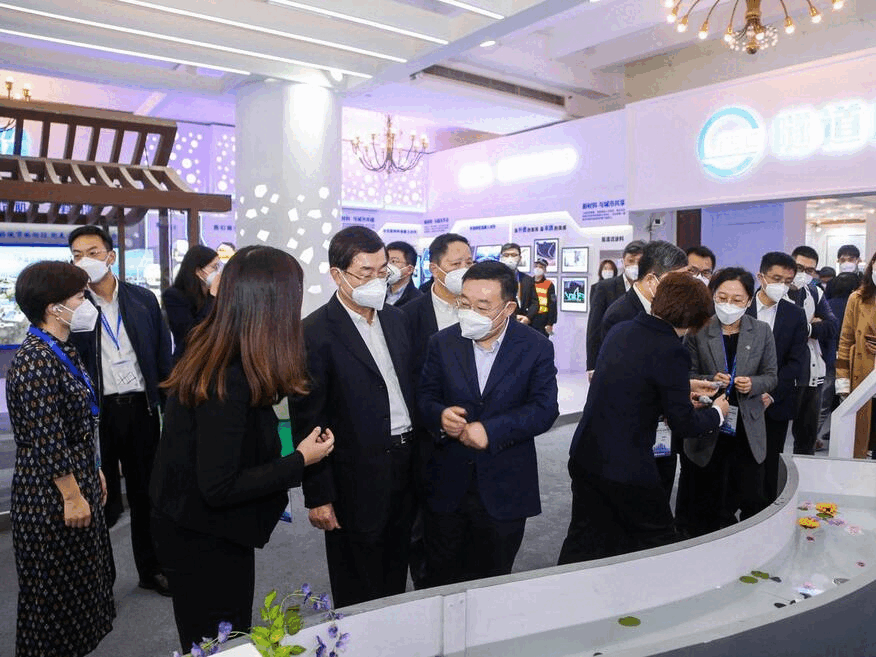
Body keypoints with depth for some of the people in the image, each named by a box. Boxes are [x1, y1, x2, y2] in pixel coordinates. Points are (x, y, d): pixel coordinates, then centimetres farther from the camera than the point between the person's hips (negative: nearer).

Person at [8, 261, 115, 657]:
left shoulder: (62, 352, 8)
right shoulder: (36, 361, -23)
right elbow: (46, 441, -24)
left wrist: (93, 473, 18)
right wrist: (72, 496, -19)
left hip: (76, 484, 10)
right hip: (52, 497, -10)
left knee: (79, 576, 22)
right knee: (56, 584, 7)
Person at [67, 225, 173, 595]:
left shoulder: (143, 299, 3)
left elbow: (163, 356, 5)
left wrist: (167, 405, 2)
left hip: (140, 408, 2)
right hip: (95, 412, -2)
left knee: (145, 495, 15)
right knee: (103, 502, 6)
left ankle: (150, 570, 32)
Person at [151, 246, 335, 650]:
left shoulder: (209, 355, -2)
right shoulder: (229, 381, -30)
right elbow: (219, 487, -27)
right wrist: (301, 460, -20)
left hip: (189, 529, 8)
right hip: (206, 542, -8)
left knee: (209, 640, 25)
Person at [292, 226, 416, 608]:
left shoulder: (395, 319, 7)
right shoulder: (316, 333, -15)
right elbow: (307, 420, -13)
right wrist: (318, 496, -12)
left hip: (404, 465, 6)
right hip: (356, 478, -6)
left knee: (395, 575, 22)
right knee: (357, 593, 11)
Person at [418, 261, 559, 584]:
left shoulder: (536, 348, -6)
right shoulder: (443, 343, 0)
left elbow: (545, 409, -11)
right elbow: (424, 396, 3)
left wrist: (491, 430, -22)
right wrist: (440, 415, -20)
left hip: (504, 491, -1)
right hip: (447, 486, 2)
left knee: (492, 579, 16)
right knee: (441, 579, 15)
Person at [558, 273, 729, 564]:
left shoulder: (619, 331, 5)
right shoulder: (671, 352, -19)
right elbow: (683, 423, -11)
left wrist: (681, 390, 25)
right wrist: (717, 413, 9)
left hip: (585, 458, 7)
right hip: (627, 467, -7)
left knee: (583, 543, 18)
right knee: (660, 543, 15)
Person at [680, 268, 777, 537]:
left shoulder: (762, 332, 3)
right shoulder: (698, 331, -4)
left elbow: (771, 376, 7)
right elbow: (688, 376, -1)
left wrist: (752, 384, -14)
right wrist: (711, 380, -20)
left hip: (748, 429, 2)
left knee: (752, 500, 7)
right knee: (708, 503, 7)